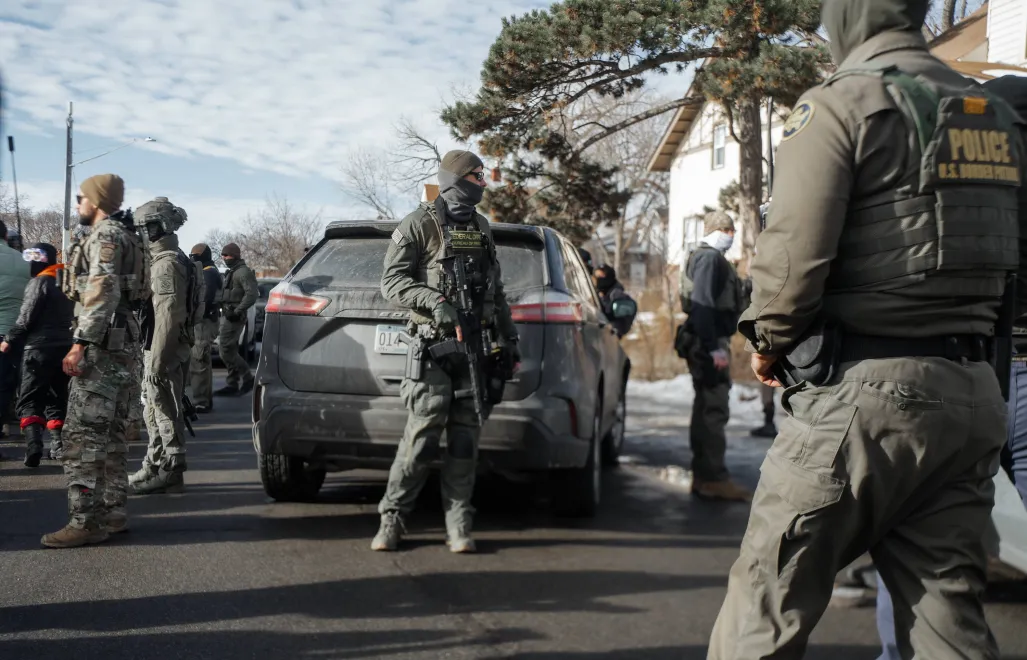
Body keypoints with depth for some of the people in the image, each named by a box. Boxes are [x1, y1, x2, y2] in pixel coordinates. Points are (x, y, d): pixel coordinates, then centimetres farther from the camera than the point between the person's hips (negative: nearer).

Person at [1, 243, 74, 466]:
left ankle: (33, 446, -19)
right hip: (65, 347, 7)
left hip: (40, 348, -7)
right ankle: (58, 445, 10)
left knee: (29, 400, -3)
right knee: (57, 399, 15)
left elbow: (27, 317, -11)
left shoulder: (41, 282, -9)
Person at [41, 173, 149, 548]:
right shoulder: (124, 236, 21)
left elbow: (103, 292, -21)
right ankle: (113, 513, 18)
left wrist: (81, 342, -25)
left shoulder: (105, 236, -10)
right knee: (109, 432, 13)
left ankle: (86, 521, -13)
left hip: (102, 344, -11)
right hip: (119, 342, 11)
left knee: (82, 433, -11)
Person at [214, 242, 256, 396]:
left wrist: (237, 311, -23)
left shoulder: (243, 272, -11)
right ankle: (232, 385, 14)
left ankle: (247, 378, -7)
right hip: (227, 315, 10)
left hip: (234, 318, -10)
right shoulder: (232, 273, 21)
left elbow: (251, 294, -21)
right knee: (230, 351, 10)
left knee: (225, 350, -13)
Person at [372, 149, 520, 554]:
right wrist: (435, 301, -21)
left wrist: (509, 339, 21)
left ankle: (458, 527, 8)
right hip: (435, 346, -5)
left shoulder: (481, 228, 19)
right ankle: (392, 518, 5)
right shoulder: (420, 225, -1)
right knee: (421, 437, -8)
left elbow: (496, 290, 24)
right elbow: (392, 282, -7)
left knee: (465, 441, 3)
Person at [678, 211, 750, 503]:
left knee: (707, 408, 13)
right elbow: (703, 304, -21)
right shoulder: (709, 258, -11)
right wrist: (714, 347, -26)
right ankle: (714, 478, -8)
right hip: (708, 343, -11)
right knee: (714, 409, -10)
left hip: (710, 342, 11)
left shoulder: (714, 258, 22)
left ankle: (703, 476, 19)